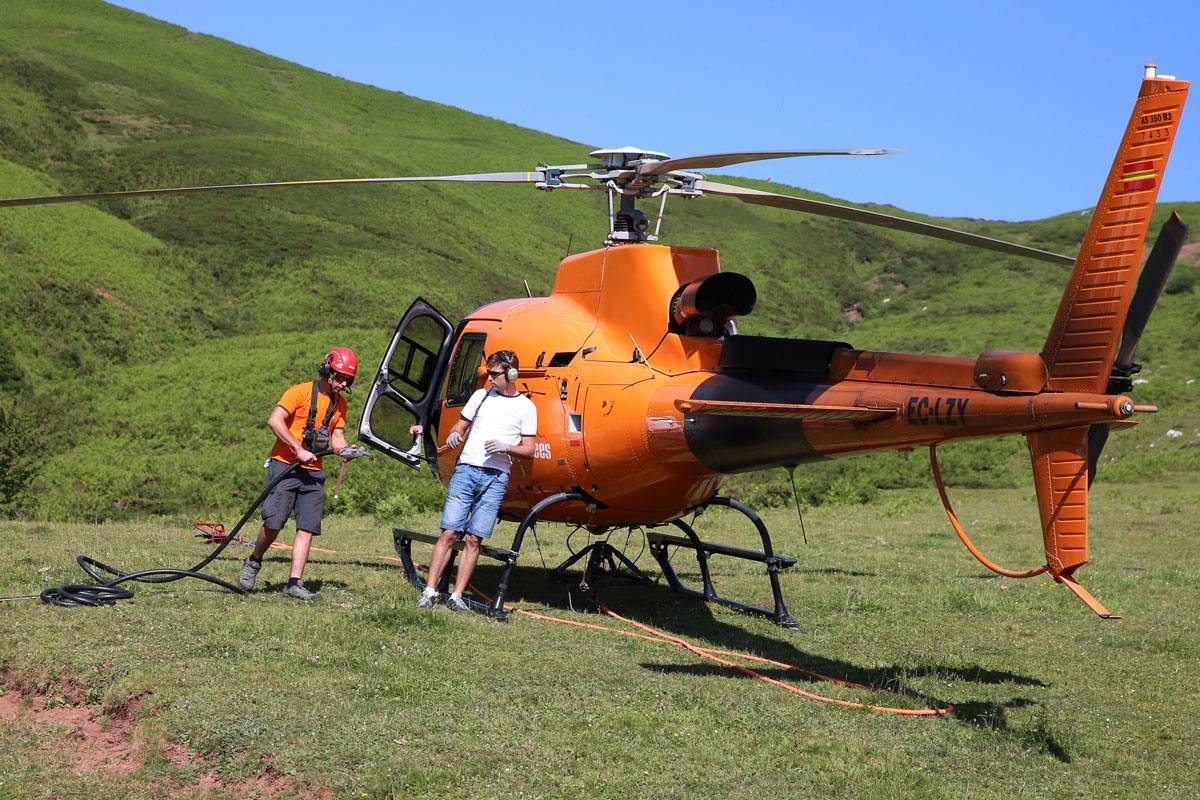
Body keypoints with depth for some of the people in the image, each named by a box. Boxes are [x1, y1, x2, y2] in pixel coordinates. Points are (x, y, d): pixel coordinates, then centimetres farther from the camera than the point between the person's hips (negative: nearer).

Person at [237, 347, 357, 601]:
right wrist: (299, 449, -20)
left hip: (313, 472, 6)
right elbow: (275, 421, -16)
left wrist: (346, 449, -11)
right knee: (274, 522, -10)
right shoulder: (301, 392, -7)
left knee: (308, 528, -3)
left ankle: (295, 583, -3)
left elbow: (337, 437, 13)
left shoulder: (339, 403, 14)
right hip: (285, 465, -6)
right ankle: (254, 563, 17)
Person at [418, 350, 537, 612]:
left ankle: (456, 596, 3)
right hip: (466, 470, 2)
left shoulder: (525, 407, 5)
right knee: (449, 533, -4)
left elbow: (529, 450, 5)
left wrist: (506, 447, -13)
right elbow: (460, 425, 20)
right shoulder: (481, 395, 14)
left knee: (474, 539, -2)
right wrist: (454, 435, -2)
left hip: (496, 478, -2)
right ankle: (430, 591, -3)